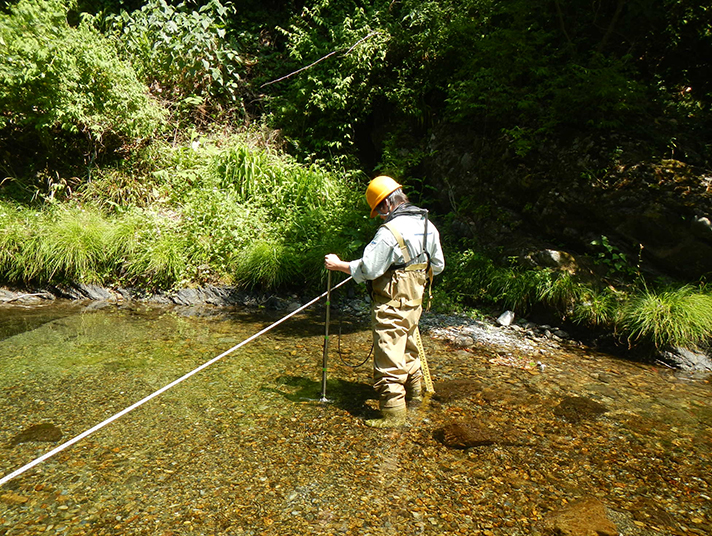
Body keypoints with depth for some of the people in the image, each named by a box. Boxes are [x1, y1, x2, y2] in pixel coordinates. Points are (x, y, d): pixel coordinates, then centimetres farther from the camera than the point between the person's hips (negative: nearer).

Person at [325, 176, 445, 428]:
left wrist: (338, 264, -8)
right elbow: (437, 265, 12)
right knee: (408, 345, 25)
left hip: (391, 304, -9)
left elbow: (367, 269, -21)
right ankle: (414, 389, 43)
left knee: (388, 355, -1)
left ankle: (393, 412, 6)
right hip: (415, 299, 9)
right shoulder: (428, 225, 4)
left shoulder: (389, 231, -22)